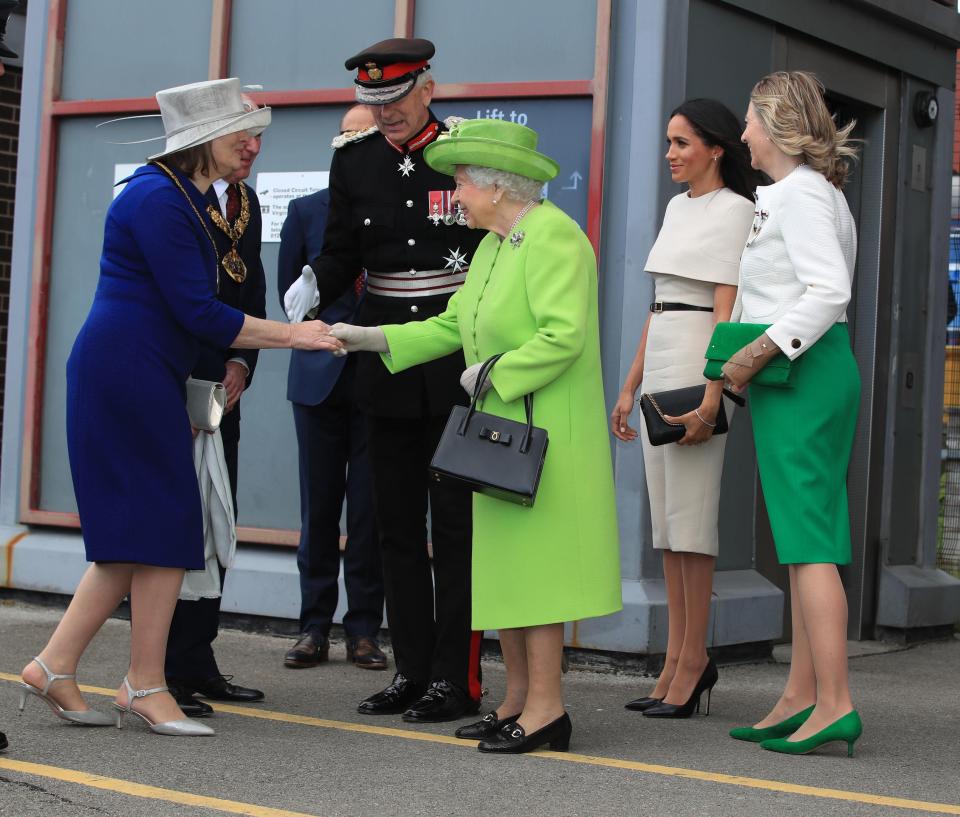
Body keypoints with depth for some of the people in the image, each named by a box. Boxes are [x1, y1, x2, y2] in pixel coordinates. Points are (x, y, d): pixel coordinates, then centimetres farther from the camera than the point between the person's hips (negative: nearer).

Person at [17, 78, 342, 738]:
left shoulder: (186, 197, 17)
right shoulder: (158, 199, -15)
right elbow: (198, 311, -18)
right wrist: (291, 335, -12)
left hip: (142, 378, 10)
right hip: (130, 375, -10)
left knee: (139, 534, 10)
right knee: (164, 529, -5)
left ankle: (54, 668, 13)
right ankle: (146, 689, 4)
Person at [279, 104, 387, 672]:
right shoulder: (307, 211, 9)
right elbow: (291, 290, 14)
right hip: (321, 377, 2)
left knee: (371, 507, 0)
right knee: (320, 505, 6)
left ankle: (364, 629, 8)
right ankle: (315, 627, 13)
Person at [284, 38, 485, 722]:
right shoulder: (355, 162, 8)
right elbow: (343, 253, 9)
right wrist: (314, 286, -13)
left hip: (459, 359, -5)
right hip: (387, 358, 5)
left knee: (455, 522, -2)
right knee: (396, 523, 8)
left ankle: (457, 679, 3)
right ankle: (412, 671, 17)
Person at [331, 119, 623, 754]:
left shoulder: (552, 235, -14)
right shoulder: (493, 244, 16)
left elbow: (563, 336, -23)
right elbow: (454, 324, 17)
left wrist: (492, 373, -16)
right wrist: (373, 339, 10)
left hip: (546, 434, -10)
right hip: (501, 434, 10)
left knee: (533, 558, -7)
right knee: (500, 564, 11)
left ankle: (546, 707, -2)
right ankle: (519, 699, 18)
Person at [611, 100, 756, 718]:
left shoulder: (735, 209, -7)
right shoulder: (678, 207, 18)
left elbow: (726, 308, -14)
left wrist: (709, 396, -21)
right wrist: (631, 385, 18)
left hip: (700, 367, -9)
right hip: (659, 365, 9)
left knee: (689, 517, -8)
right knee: (666, 520, 7)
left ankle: (694, 660, -3)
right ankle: (677, 660, 12)